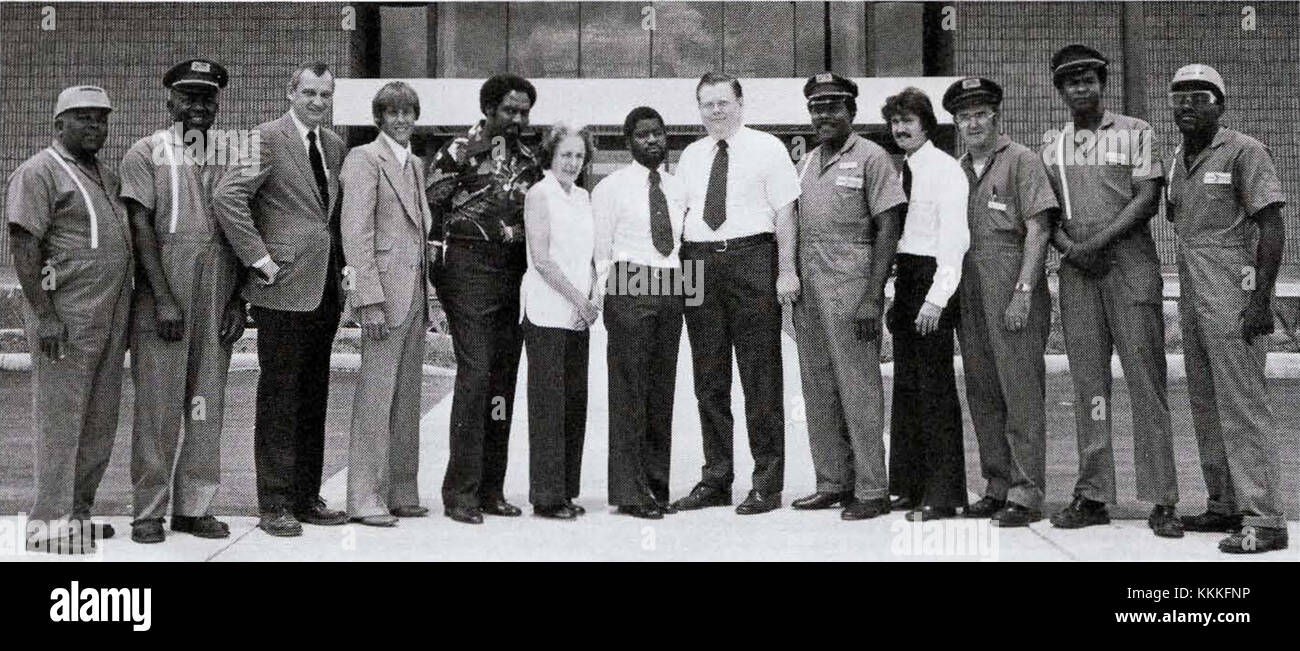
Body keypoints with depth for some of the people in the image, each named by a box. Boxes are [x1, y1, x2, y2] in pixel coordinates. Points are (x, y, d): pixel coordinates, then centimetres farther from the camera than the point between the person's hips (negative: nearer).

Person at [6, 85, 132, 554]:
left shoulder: (107, 177, 19)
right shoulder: (39, 173, -5)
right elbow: (23, 246, -12)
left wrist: (123, 313, 18)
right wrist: (43, 315, -19)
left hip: (110, 320, 8)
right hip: (66, 319, -8)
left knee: (99, 425, 11)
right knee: (60, 419, -4)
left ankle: (77, 511, 20)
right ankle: (50, 521, 3)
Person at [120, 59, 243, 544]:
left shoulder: (231, 155, 11)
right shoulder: (147, 153, 1)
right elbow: (141, 228, -5)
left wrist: (238, 300, 3)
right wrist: (164, 299, -13)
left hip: (218, 295, 4)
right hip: (162, 290, -3)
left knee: (207, 401, 6)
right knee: (158, 400, -2)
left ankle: (194, 506, 14)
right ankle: (148, 509, 7)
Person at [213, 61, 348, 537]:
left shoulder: (334, 145, 15)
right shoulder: (268, 138, -7)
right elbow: (227, 195, -17)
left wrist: (338, 261, 12)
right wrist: (258, 257, -17)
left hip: (325, 287, 7)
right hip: (284, 287, -7)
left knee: (314, 399, 12)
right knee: (278, 399, -1)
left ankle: (307, 497, 20)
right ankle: (274, 505, 6)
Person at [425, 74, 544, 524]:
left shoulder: (527, 160, 16)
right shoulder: (460, 150, -2)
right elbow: (428, 202, -7)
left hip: (514, 271, 6)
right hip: (469, 267, -6)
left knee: (504, 378, 7)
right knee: (475, 373, -12)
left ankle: (491, 489, 15)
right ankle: (460, 492, -4)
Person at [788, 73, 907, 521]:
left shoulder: (870, 158, -2)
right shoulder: (805, 163, 17)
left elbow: (887, 229, -8)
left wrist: (872, 297, -15)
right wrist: (791, 282, 9)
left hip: (850, 285, -7)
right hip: (807, 287, 7)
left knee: (858, 387, -5)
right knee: (817, 390, 9)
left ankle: (871, 490, 1)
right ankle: (832, 483, 19)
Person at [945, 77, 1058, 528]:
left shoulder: (1021, 160, -1)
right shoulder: (957, 170, 17)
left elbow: (1037, 229, -8)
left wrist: (1023, 292, -16)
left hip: (1013, 288, -7)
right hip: (969, 289, 7)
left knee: (1022, 392, -5)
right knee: (982, 393, 9)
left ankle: (1026, 494, -1)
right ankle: (997, 485, 18)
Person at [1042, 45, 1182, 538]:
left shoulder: (1135, 133, 4)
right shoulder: (1053, 148, 14)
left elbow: (1146, 201, -5)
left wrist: (1097, 242, -14)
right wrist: (1070, 248, -9)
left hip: (1132, 266, -3)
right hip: (1077, 274, 3)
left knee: (1146, 380, -5)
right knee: (1088, 382, 4)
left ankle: (1161, 501, -2)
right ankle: (1092, 496, 9)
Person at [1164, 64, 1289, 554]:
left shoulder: (1244, 152, -7)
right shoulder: (1177, 160, 16)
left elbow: (1271, 228, -11)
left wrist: (1261, 299, -18)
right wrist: (1186, 299, 16)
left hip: (1233, 297, -8)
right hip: (1192, 296, 8)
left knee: (1243, 405, -9)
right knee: (1206, 406, 11)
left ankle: (1263, 520, -6)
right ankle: (1225, 505, 21)